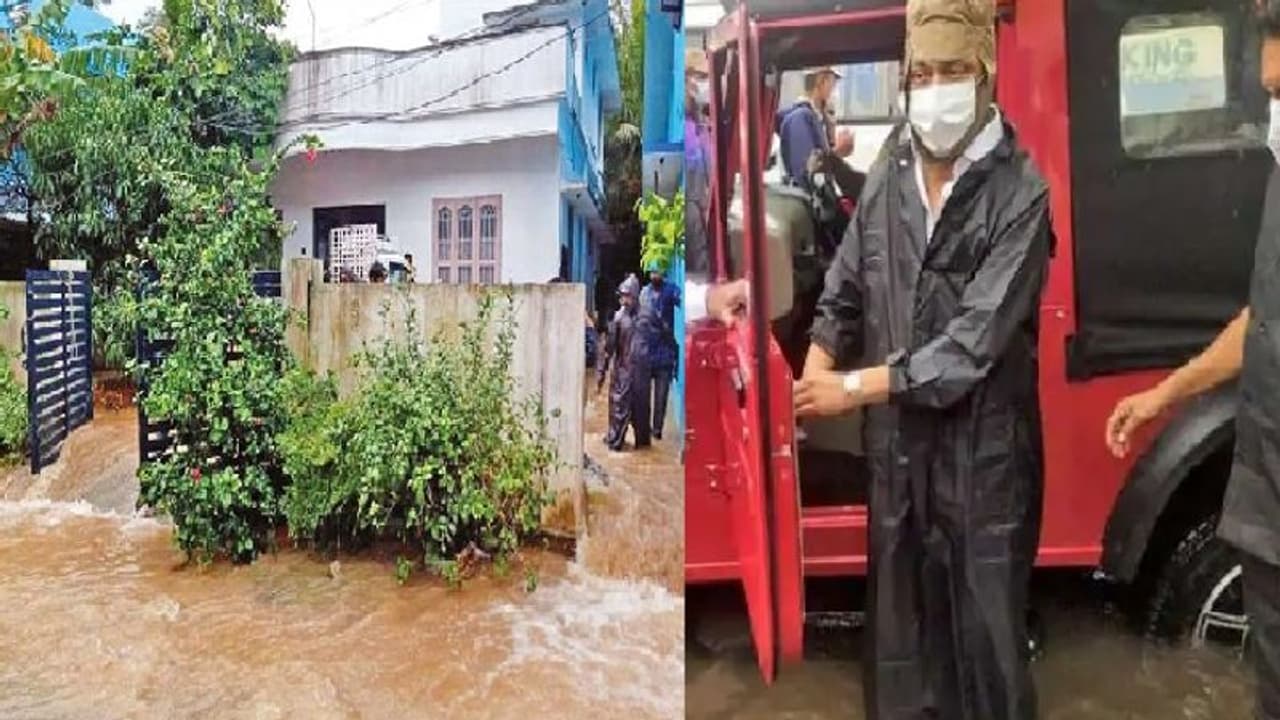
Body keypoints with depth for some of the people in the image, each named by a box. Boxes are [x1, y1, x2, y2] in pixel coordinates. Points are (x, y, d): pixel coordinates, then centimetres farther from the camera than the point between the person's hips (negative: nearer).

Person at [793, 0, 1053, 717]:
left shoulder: (1018, 193, -13)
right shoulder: (888, 177, 3)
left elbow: (974, 344, -19)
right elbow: (845, 292, 9)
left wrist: (853, 388, -16)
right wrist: (818, 370, -9)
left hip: (982, 453, -4)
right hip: (898, 449, 5)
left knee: (986, 637, 11)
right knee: (901, 627, 20)